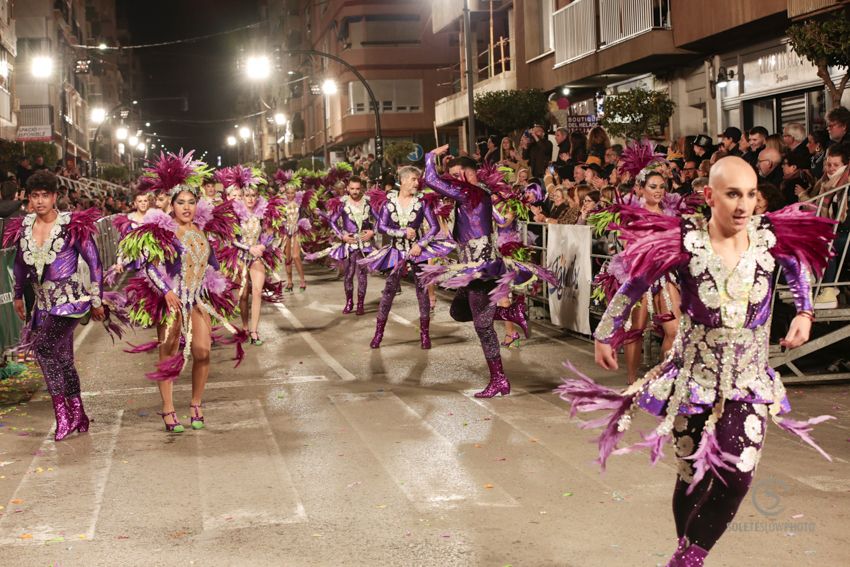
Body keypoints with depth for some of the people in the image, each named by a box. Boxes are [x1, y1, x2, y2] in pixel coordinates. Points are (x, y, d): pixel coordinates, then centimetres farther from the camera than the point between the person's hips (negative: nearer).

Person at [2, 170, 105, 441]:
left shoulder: (73, 225, -10)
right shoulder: (23, 227, 4)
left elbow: (94, 262, -5)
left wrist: (97, 300, -3)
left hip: (70, 297, -6)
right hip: (44, 301, 6)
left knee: (43, 347, -20)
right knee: (61, 359, 8)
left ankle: (63, 413, -12)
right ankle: (77, 415, 19)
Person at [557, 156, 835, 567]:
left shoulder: (771, 236, -8)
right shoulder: (685, 242, -16)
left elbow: (797, 267, 16)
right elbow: (633, 285, -1)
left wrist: (804, 312, 7)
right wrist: (606, 334, 5)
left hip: (750, 383, 2)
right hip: (694, 380, -2)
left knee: (736, 478, -10)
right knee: (695, 479, 9)